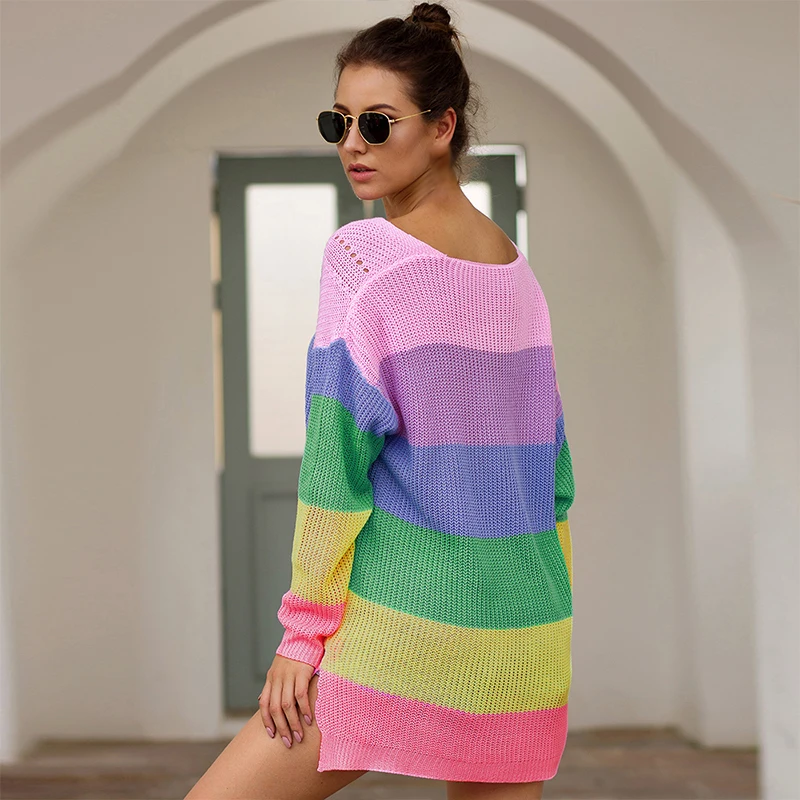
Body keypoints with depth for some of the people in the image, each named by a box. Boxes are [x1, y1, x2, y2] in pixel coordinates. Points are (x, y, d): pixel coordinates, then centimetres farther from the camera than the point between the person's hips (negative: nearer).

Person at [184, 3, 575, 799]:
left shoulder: (362, 256, -9)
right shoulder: (517, 272, 10)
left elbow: (336, 457, -13)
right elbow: (553, 472, 14)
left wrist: (304, 632, -7)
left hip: (404, 631, -7)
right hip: (521, 638, 7)